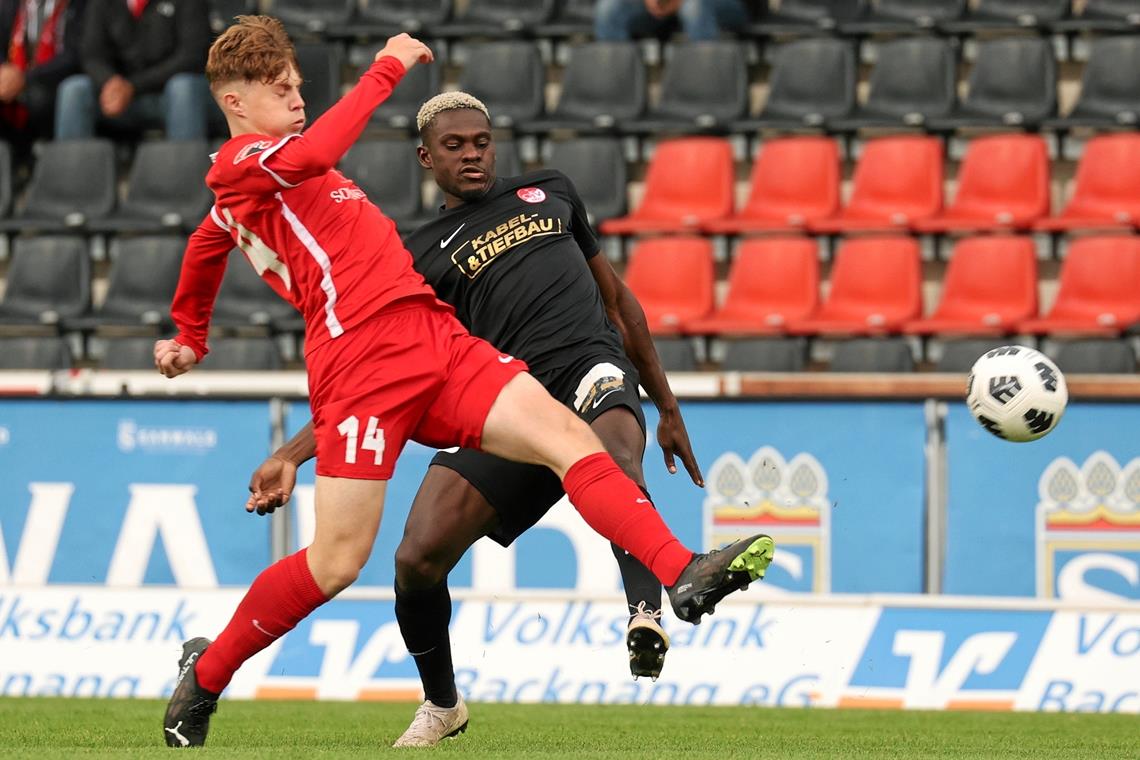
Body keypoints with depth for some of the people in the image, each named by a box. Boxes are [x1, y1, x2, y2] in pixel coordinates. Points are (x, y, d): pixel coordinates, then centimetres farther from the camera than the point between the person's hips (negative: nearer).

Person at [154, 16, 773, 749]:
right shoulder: (241, 163, -2)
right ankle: (206, 674, 13)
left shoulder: (253, 189, 28)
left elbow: (206, 245, 47)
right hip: (363, 361, -9)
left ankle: (682, 575, -26)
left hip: (433, 340, 9)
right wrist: (386, 70, -18)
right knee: (338, 562, -9)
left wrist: (189, 338, 61)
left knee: (568, 434, -12)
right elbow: (313, 154, -25)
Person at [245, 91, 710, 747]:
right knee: (418, 558, -10)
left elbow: (617, 297, 31)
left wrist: (667, 406, 29)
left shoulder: (549, 192, 24)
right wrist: (290, 457, -2)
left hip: (593, 367, -1)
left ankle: (647, 617, -54)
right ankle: (442, 706, 18)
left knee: (615, 450, -39)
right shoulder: (420, 257, 16)